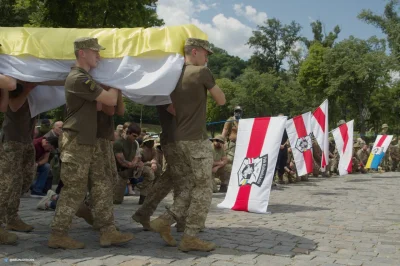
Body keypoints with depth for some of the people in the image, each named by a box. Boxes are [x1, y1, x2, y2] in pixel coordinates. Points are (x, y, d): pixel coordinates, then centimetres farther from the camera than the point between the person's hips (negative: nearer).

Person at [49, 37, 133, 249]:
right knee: (74, 191, -3)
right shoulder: (79, 79, -18)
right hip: (76, 142, -10)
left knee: (101, 186, 8)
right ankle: (58, 235, 9)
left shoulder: (84, 77, 16)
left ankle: (107, 232, 12)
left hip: (89, 141, 10)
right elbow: (110, 100, -19)